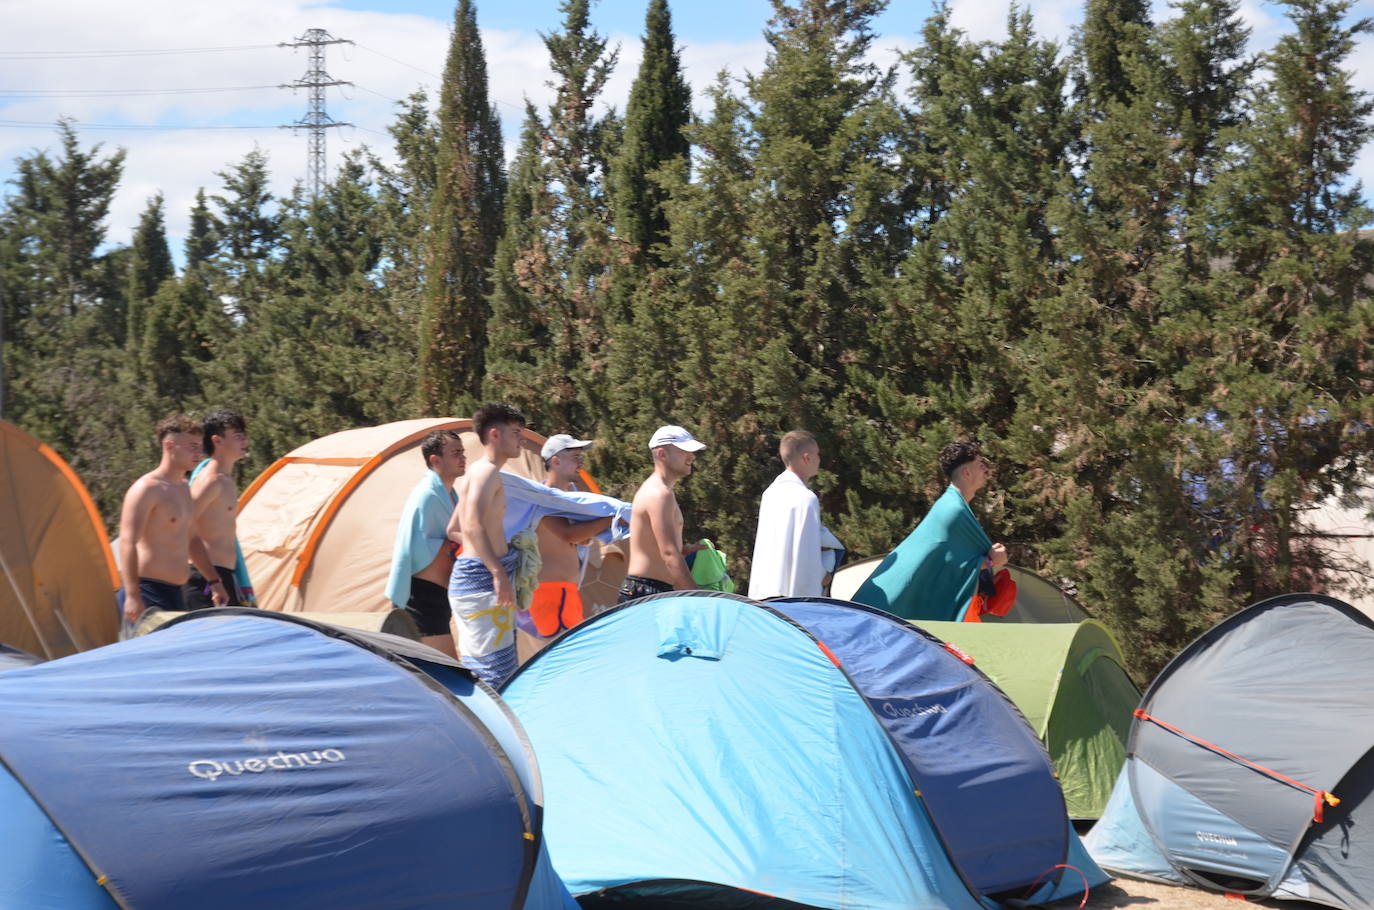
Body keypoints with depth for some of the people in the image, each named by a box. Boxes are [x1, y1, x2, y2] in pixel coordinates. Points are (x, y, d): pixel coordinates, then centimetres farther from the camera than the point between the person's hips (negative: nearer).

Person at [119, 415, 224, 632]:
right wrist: (132, 595, -24)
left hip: (174, 594, 10)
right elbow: (127, 543, -18)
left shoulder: (185, 489, 17)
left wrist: (214, 581, 25)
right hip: (148, 592, -9)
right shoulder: (146, 489, -11)